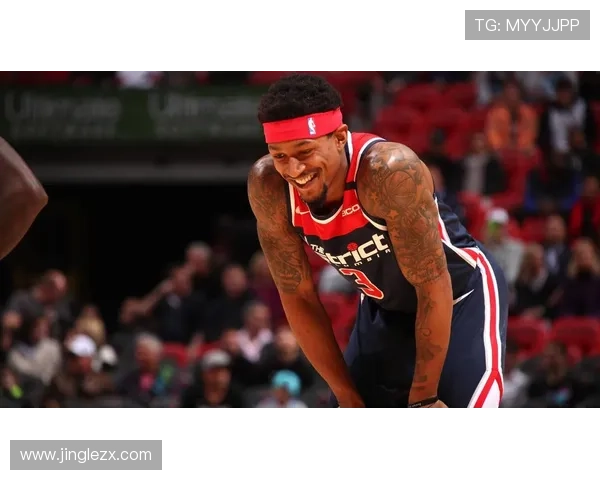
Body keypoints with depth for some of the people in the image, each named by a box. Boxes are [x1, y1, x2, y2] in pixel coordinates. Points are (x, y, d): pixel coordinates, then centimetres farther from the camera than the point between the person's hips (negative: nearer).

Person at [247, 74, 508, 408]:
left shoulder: (390, 171, -36)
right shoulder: (268, 188, -20)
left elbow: (433, 286, -28)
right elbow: (298, 297, -8)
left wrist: (423, 399, -22)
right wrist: (348, 397, -6)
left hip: (462, 297, -6)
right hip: (383, 309, 6)